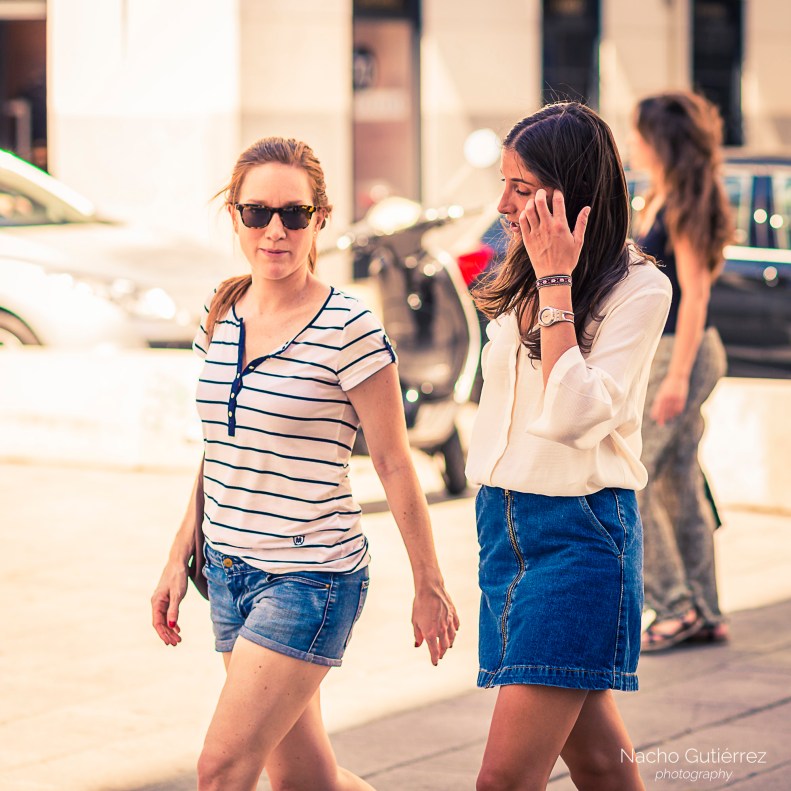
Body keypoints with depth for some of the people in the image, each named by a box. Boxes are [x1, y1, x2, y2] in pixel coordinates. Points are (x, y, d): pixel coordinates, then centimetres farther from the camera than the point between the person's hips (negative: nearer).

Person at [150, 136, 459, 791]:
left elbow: (394, 464, -8)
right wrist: (180, 560, 16)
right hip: (229, 574, 7)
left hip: (312, 577, -7)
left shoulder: (350, 331, -12)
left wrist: (430, 585, -4)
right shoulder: (221, 319, 7)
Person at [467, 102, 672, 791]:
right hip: (502, 522, 7)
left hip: (578, 531, -7)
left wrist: (556, 283, -19)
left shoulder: (639, 288, -11)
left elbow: (573, 416, -23)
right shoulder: (519, 280, 11)